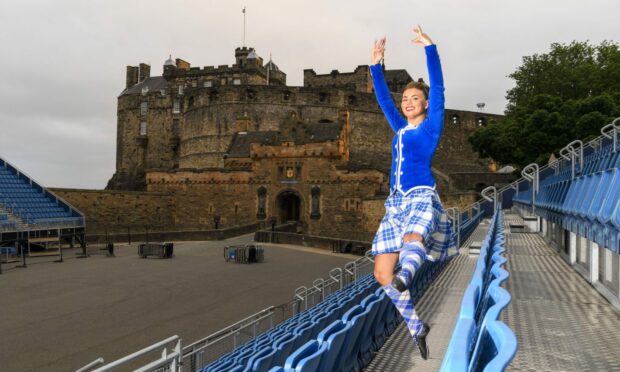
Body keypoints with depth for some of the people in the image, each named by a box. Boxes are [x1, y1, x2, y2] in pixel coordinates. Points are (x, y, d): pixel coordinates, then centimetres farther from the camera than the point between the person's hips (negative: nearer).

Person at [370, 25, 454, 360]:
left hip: (421, 196, -5)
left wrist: (429, 48, -8)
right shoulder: (400, 129, 21)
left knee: (413, 239, -40)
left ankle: (404, 279, -68)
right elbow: (383, 99, 22)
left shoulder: (432, 126, 6)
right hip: (396, 202, 6)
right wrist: (376, 65, 15)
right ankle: (417, 328, 9)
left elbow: (438, 88, -4)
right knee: (381, 273, -3)